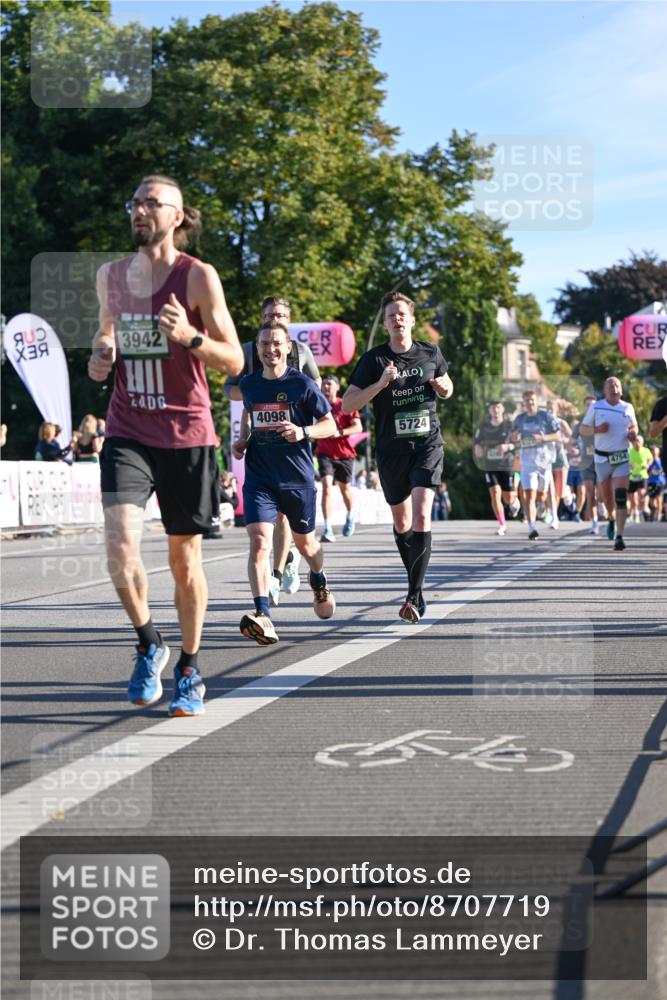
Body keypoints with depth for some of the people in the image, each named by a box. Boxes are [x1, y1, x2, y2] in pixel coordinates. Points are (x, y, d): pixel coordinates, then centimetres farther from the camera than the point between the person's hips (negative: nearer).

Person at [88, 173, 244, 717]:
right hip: (127, 432, 3)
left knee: (185, 556, 7)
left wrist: (190, 337, -25)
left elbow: (234, 361, -7)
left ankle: (189, 668, 24)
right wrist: (99, 358, 4)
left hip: (186, 433, -2)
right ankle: (148, 643, 6)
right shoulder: (110, 275, 7)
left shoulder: (198, 276, -6)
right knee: (120, 539, -18)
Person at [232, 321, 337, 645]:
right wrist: (242, 438, 10)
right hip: (259, 479, 1)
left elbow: (330, 425, -3)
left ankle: (319, 581, 52)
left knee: (304, 543, 17)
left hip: (298, 478, -1)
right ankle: (262, 616, -29)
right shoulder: (249, 384, 5)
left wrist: (304, 432, -22)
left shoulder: (302, 384, -7)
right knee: (259, 541, -19)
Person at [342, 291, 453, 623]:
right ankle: (416, 582, 35)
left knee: (421, 516, -18)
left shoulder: (431, 353, 4)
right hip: (391, 449, 1)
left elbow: (447, 389, 22)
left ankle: (414, 596, -21)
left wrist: (443, 387, -2)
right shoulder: (374, 359, -3)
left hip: (427, 445, -1)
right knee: (401, 521, 13)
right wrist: (380, 383, -21)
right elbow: (347, 405, -8)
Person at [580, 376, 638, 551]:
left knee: (621, 497, -15)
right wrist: (597, 430, -17)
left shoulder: (628, 408, 4)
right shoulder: (596, 407, -2)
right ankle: (611, 518, 46)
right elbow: (583, 429, 3)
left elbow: (633, 426, 20)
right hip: (602, 458, 0)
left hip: (622, 459, 0)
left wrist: (633, 434, -3)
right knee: (606, 496, 11)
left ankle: (619, 537, -17)